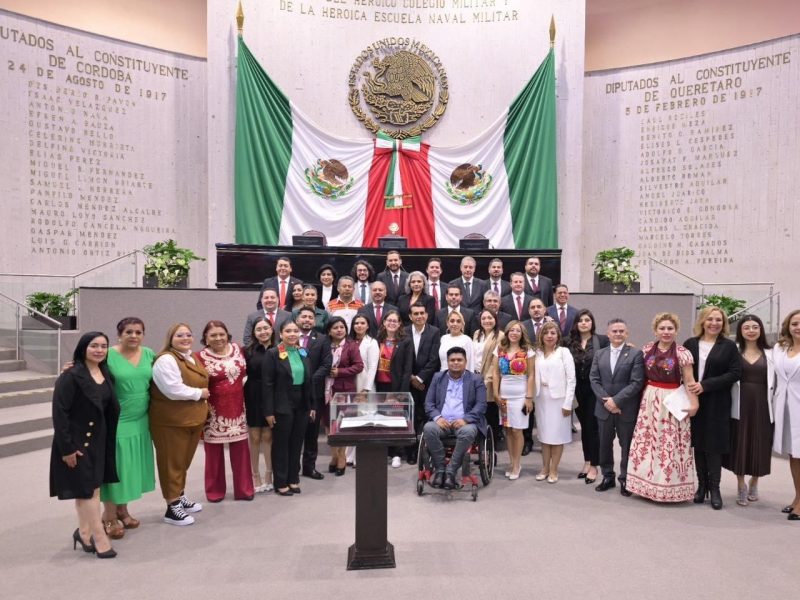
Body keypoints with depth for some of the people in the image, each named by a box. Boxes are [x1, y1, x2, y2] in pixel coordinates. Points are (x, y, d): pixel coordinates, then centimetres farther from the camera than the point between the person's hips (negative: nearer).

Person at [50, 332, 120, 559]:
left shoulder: (105, 373, 4)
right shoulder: (71, 376, -17)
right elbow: (59, 412, -18)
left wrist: (108, 439, 10)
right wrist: (67, 447, -19)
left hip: (98, 439, 7)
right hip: (77, 440, -7)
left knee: (89, 488, 15)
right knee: (88, 489, -1)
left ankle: (84, 533, 29)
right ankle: (100, 538, 8)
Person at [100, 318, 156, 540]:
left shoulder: (149, 354, 5)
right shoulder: (108, 356, -11)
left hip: (140, 421, 5)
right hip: (116, 422, -5)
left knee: (130, 467, 15)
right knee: (114, 467, 3)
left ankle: (122, 510, 31)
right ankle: (109, 516, 19)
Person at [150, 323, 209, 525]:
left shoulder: (192, 358, 12)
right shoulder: (165, 360, -17)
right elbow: (174, 390, -27)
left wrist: (202, 400, 7)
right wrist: (199, 393, -15)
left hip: (193, 419, 9)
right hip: (171, 421, -8)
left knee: (184, 462, 20)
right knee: (172, 464, 3)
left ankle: (181, 498, 35)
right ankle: (172, 508, 14)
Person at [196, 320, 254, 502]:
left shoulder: (237, 348, 3)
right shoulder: (201, 357, -12)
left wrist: (240, 385, 4)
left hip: (237, 408, 4)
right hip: (214, 411, -4)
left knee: (240, 449, 9)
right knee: (214, 451, 10)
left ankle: (244, 489, 22)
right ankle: (215, 491, 26)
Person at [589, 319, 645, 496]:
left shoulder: (635, 354, -4)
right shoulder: (599, 354, 8)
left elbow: (636, 382, -12)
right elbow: (594, 379, 2)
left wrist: (616, 400, -16)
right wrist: (605, 400, -11)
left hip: (626, 409, -3)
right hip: (604, 408, 3)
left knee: (626, 445, 8)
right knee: (605, 444, 12)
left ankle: (625, 479, 23)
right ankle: (608, 477, 27)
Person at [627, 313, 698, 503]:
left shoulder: (682, 353, -7)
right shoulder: (647, 350, 4)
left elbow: (689, 381, -9)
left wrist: (694, 403, -17)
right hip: (649, 400, 4)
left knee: (670, 445, 1)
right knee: (646, 441, 7)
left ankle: (669, 485, 14)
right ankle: (648, 482, 20)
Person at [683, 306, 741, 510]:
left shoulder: (729, 346, 0)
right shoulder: (690, 344, 6)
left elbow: (735, 373, -8)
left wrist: (705, 385, -15)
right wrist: (687, 385, -12)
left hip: (716, 404, -2)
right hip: (694, 402, 2)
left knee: (713, 446, 1)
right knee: (698, 445, 8)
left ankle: (714, 489, 13)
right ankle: (702, 485, 20)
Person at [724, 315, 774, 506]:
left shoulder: (769, 353, 7)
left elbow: (774, 382, 5)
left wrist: (771, 404, -2)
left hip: (762, 405, 2)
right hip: (740, 404, -2)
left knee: (759, 445, 9)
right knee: (739, 445, 3)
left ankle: (754, 483, 32)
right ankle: (741, 487, 19)